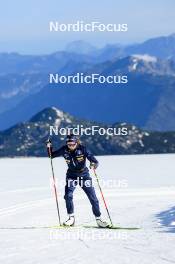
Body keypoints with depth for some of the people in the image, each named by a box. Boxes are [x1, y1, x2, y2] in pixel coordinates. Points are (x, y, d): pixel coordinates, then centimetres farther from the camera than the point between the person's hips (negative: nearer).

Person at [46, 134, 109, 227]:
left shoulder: (82, 149, -18)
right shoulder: (64, 150, -11)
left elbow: (93, 159, -23)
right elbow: (52, 155, 2)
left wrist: (94, 164, -45)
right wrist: (49, 147, -16)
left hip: (84, 175, -1)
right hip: (72, 176, 1)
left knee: (93, 198, -2)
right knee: (68, 195, -18)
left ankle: (98, 219, 14)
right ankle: (71, 218, -2)